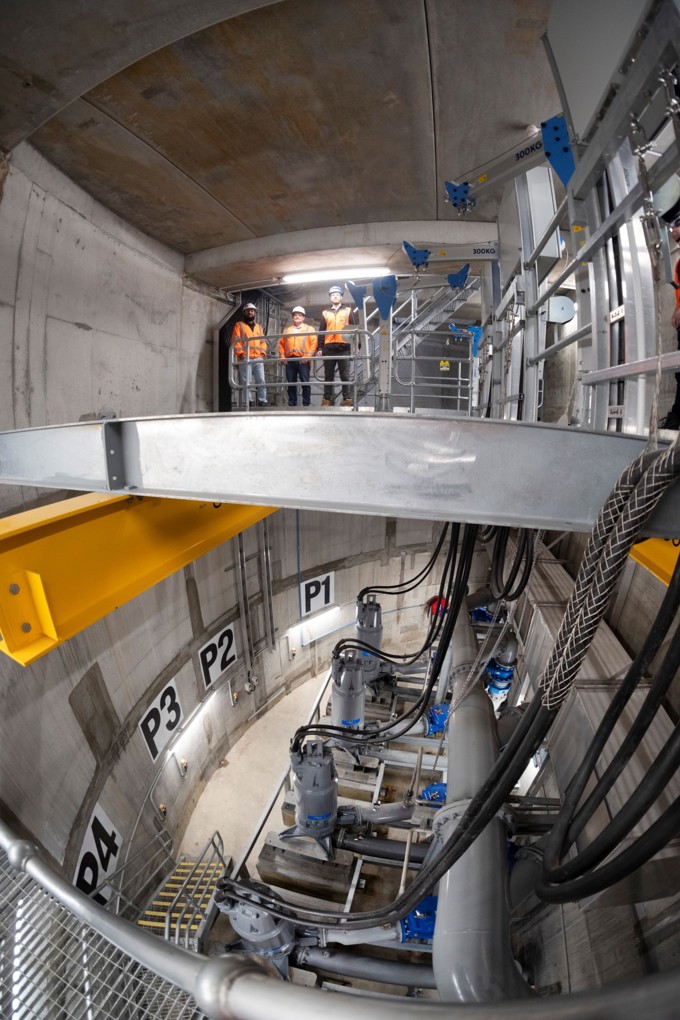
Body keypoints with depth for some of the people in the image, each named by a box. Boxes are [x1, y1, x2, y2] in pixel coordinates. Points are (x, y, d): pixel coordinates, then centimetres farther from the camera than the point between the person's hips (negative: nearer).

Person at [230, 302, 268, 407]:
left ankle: (262, 402, -3)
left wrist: (263, 352, 2)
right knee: (246, 383, -7)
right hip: (245, 359, -3)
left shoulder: (259, 327, 24)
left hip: (258, 359, 3)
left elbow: (263, 341, 19)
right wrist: (240, 353, -11)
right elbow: (235, 341, 1)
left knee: (261, 382, -4)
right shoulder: (239, 325, 11)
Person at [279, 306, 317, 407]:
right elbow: (281, 344, 17)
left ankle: (306, 403, -2)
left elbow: (314, 343, 0)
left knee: (305, 382, -7)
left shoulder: (309, 329, 11)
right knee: (291, 383, 3)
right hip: (289, 360, 3)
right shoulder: (287, 330, 21)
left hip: (302, 360, -3)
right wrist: (282, 356, 3)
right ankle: (292, 403, 8)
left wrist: (308, 356, -11)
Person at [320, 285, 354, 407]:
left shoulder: (348, 310, 12)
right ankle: (326, 399, 5)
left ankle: (347, 399, -1)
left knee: (345, 375, -2)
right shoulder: (325, 313, 16)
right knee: (328, 375, 3)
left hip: (344, 347, -2)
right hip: (328, 348, 2)